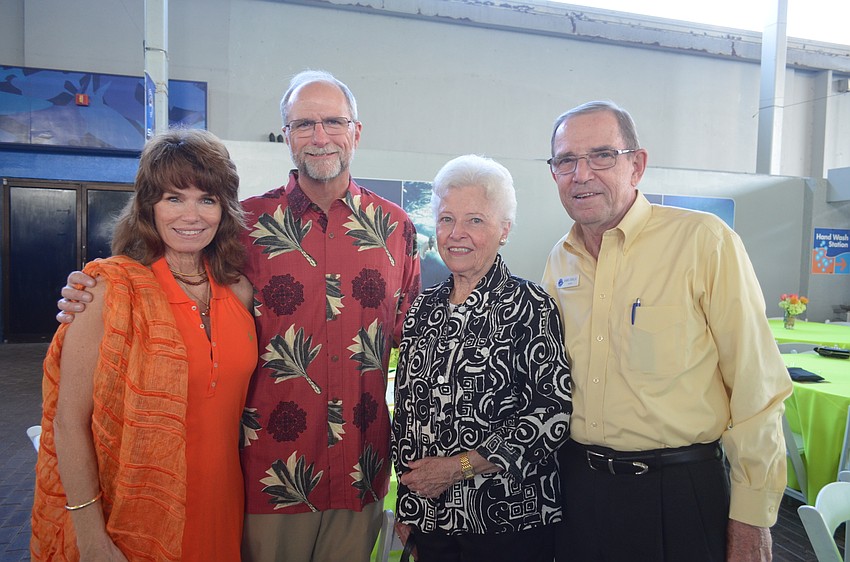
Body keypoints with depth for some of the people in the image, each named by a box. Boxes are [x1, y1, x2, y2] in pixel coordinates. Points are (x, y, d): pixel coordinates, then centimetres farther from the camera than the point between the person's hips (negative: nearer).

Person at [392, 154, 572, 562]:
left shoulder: (530, 306, -11)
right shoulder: (423, 309, 4)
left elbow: (555, 413, -16)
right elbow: (404, 409, 9)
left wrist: (457, 466, -15)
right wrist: (406, 506, 9)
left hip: (510, 518, -4)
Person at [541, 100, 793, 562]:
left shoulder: (705, 242, -14)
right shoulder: (559, 261, 3)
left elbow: (756, 390, -12)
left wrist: (752, 518, -8)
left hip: (680, 493, -4)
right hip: (578, 485, 5)